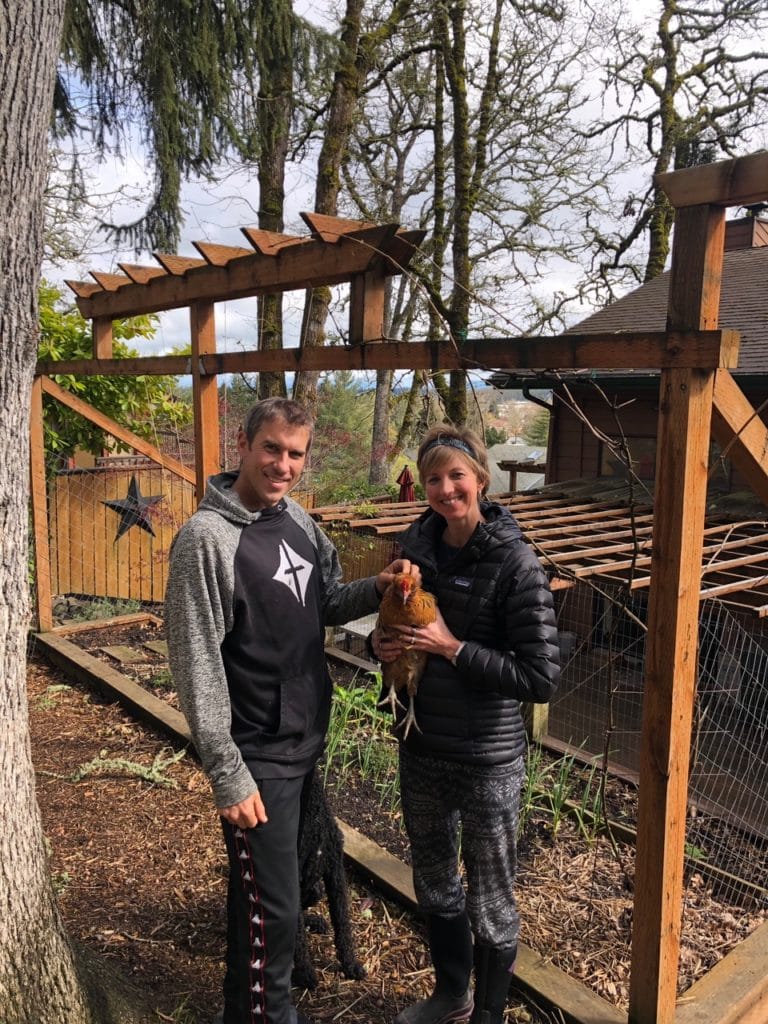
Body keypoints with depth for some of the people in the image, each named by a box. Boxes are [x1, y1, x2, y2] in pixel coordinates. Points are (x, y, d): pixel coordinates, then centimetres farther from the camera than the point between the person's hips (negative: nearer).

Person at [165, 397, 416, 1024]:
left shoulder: (297, 519, 2)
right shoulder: (207, 538, -21)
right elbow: (196, 668, -20)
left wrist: (377, 588, -6)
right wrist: (228, 775, -18)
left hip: (307, 741, 8)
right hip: (259, 758, -7)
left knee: (293, 875, 25)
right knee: (270, 907, 4)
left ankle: (279, 964, 48)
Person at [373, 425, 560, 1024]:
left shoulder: (515, 563, -18)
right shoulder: (418, 546, -1)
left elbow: (543, 676, -20)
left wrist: (453, 648, -23)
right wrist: (383, 643, -8)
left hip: (488, 760, -6)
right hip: (420, 748, 6)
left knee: (489, 900, 14)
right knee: (433, 881, 24)